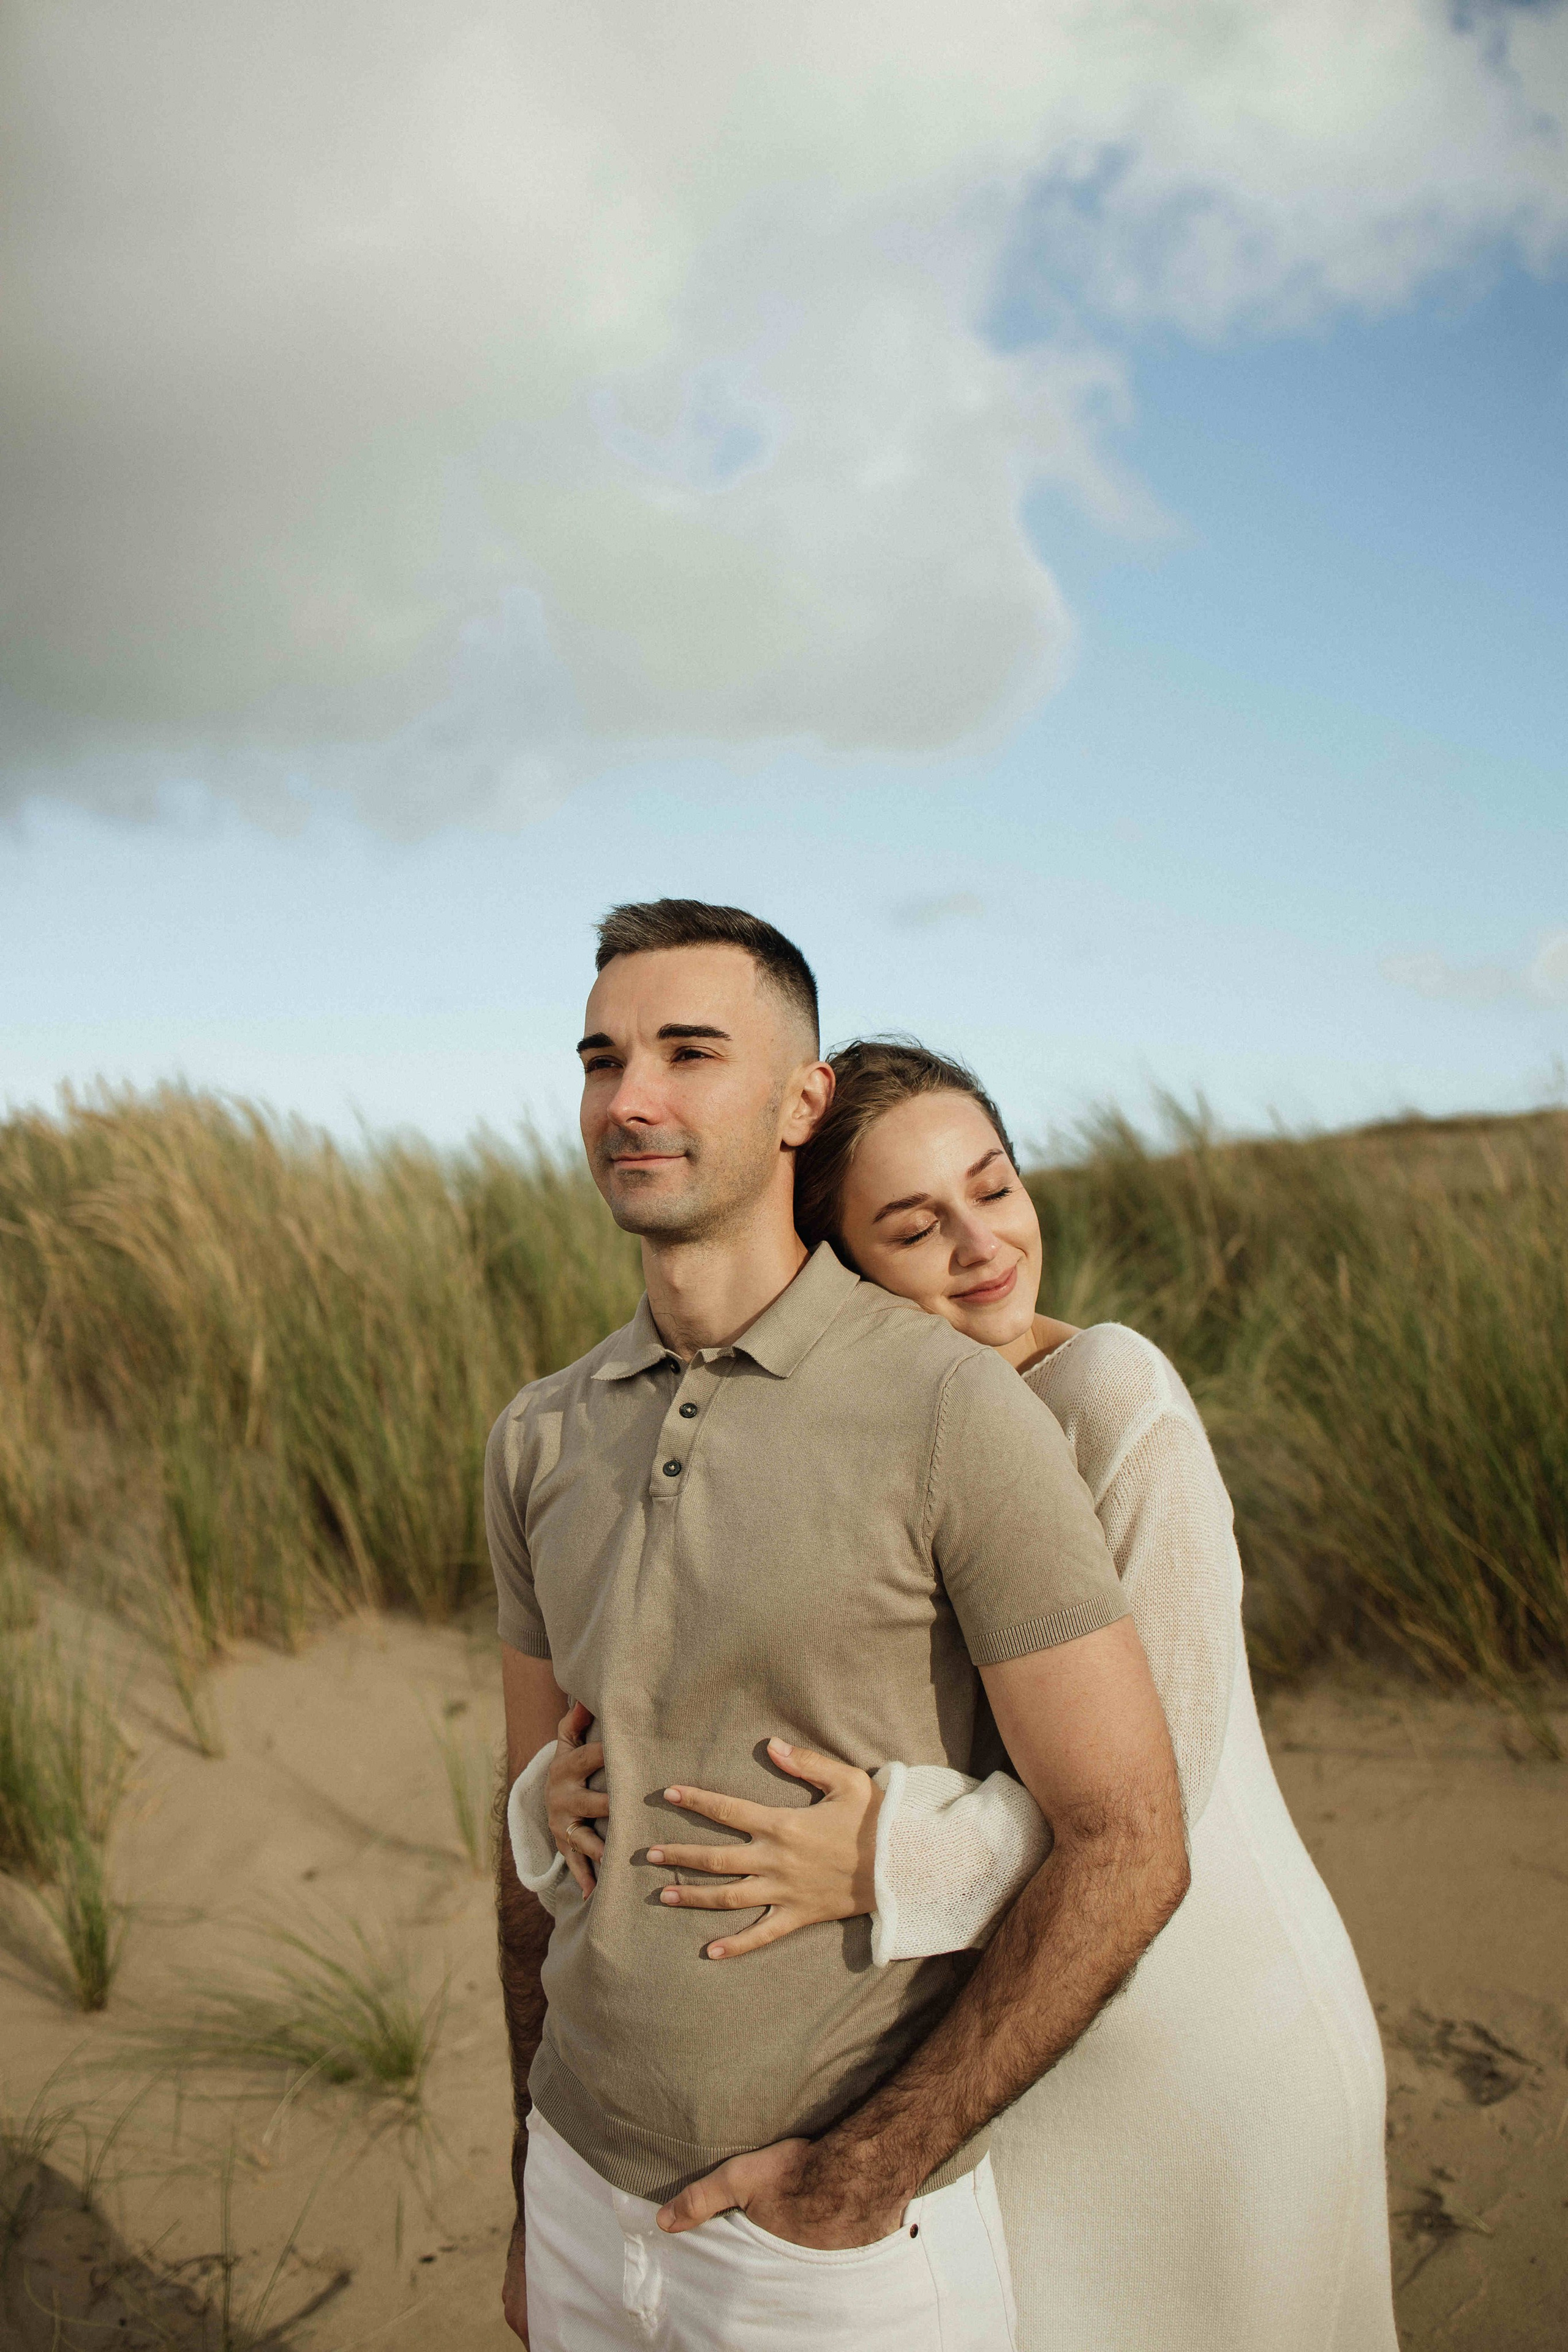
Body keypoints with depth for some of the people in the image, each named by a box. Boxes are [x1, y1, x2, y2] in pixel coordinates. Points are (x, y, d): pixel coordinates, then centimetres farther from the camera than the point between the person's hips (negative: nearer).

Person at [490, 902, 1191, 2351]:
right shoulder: (542, 1443, 1)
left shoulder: (953, 1412, -17)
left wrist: (869, 2171, -14)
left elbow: (1128, 1849, -16)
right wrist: (537, 2197, 14)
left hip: (860, 2235, -5)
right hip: (592, 2197, 5)